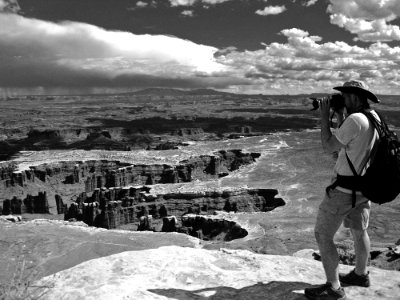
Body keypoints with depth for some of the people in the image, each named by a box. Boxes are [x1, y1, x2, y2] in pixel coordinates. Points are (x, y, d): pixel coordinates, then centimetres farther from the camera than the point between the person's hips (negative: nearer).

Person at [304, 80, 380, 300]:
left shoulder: (355, 119, -24)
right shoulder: (374, 118, 4)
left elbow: (329, 147, -20)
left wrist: (324, 117, -13)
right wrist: (339, 116, 7)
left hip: (344, 189, -9)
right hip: (363, 185, 9)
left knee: (322, 235, 0)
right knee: (358, 231, 23)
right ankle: (360, 274, 43)